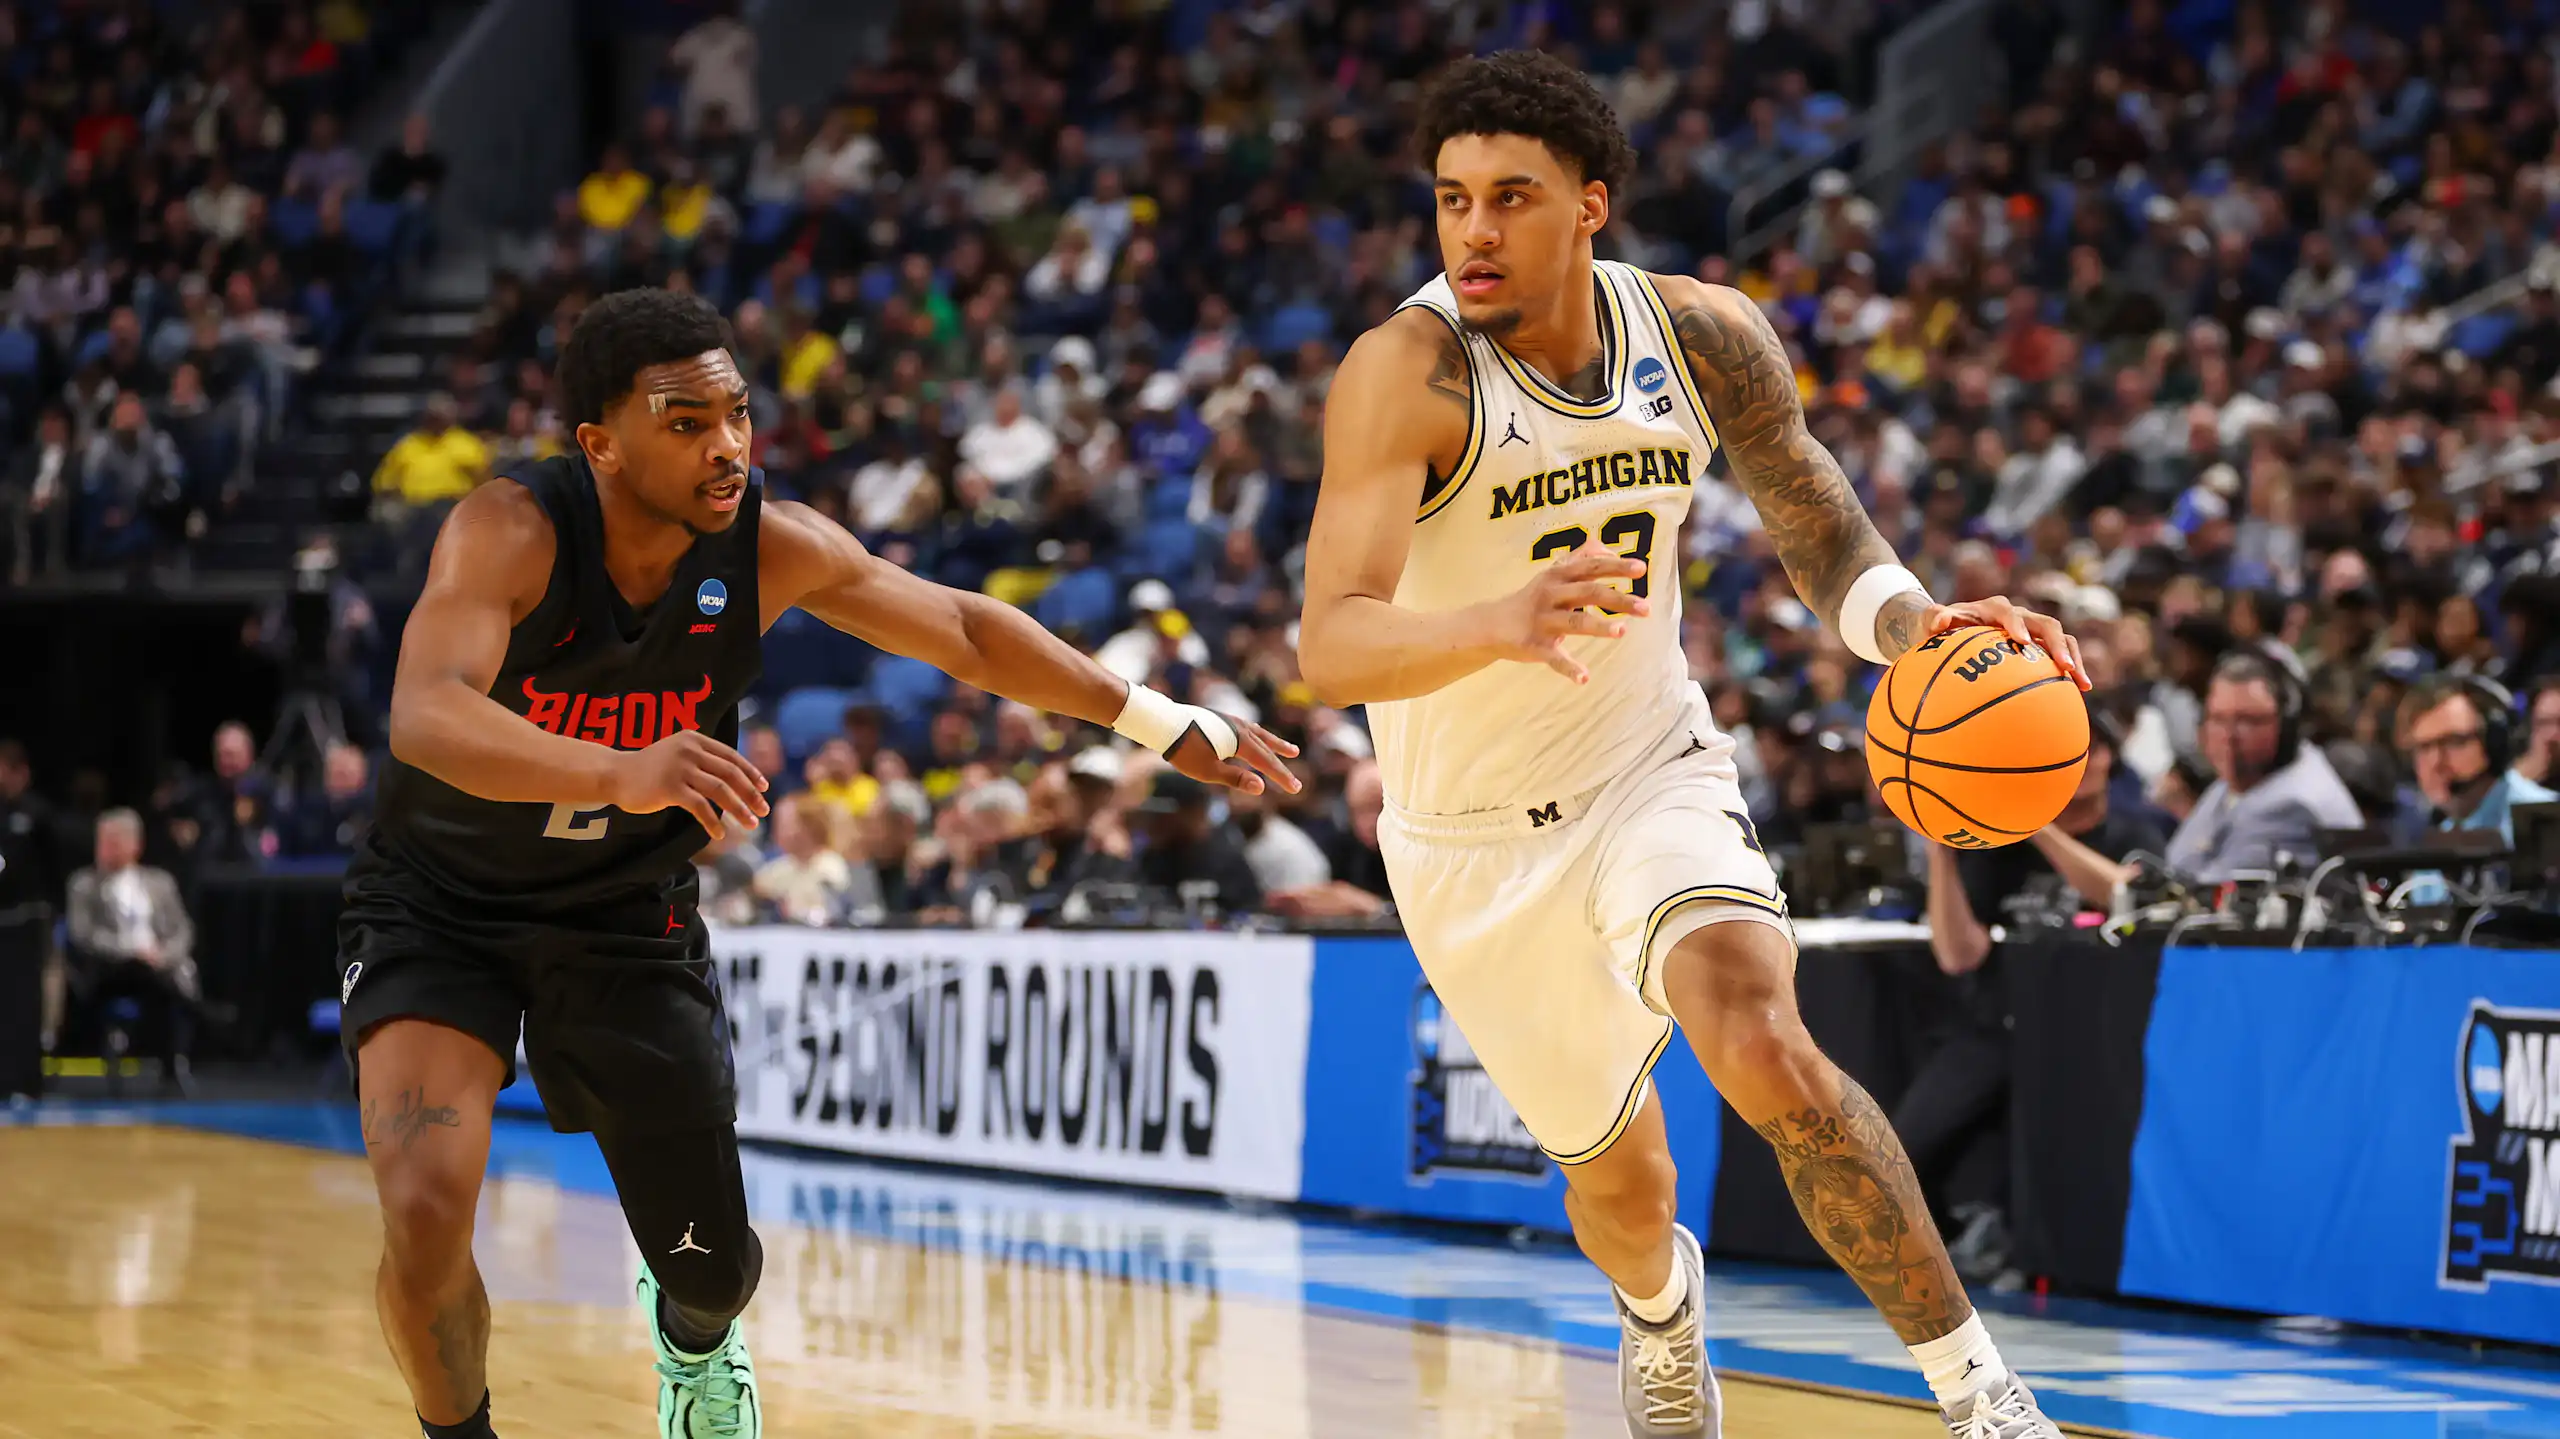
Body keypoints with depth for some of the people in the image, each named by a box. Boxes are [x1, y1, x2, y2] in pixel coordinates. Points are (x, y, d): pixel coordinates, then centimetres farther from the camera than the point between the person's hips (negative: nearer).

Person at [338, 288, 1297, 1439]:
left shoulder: (770, 548, -16)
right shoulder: (511, 531, -29)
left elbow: (964, 631, -1)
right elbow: (425, 717, -46)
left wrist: (1165, 723, -4)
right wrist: (619, 772, -63)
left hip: (623, 915, 4)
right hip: (441, 906, -3)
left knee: (715, 1265, 9)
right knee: (427, 1212, -26)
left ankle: (693, 1338, 49)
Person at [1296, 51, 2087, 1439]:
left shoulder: (1708, 337, -11)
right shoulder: (1405, 371, -25)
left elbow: (1818, 528, 3)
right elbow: (1330, 648, -37)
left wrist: (1917, 623, -20)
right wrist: (1501, 622, -58)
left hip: (1651, 767, 1)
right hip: (1471, 841, -1)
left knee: (1765, 1051, -28)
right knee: (1613, 1169, 16)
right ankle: (1659, 1310, 54)